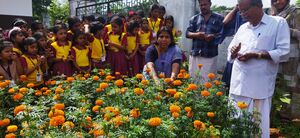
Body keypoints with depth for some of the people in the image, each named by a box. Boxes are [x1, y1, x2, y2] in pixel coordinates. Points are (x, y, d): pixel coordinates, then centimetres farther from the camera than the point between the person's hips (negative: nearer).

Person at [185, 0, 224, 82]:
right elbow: (187, 33, 7)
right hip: (195, 54, 3)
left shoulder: (219, 18, 9)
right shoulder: (194, 19, 15)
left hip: (210, 55, -2)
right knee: (193, 78, 7)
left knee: (207, 80, -4)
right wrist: (196, 34, -13)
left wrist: (213, 36, -19)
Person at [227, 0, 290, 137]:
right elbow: (231, 52, 19)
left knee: (258, 123, 2)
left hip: (260, 86, -5)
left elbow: (283, 51, -7)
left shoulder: (279, 23, 1)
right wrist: (234, 52, -4)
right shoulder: (243, 28, 17)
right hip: (238, 83, 5)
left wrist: (255, 55, -15)